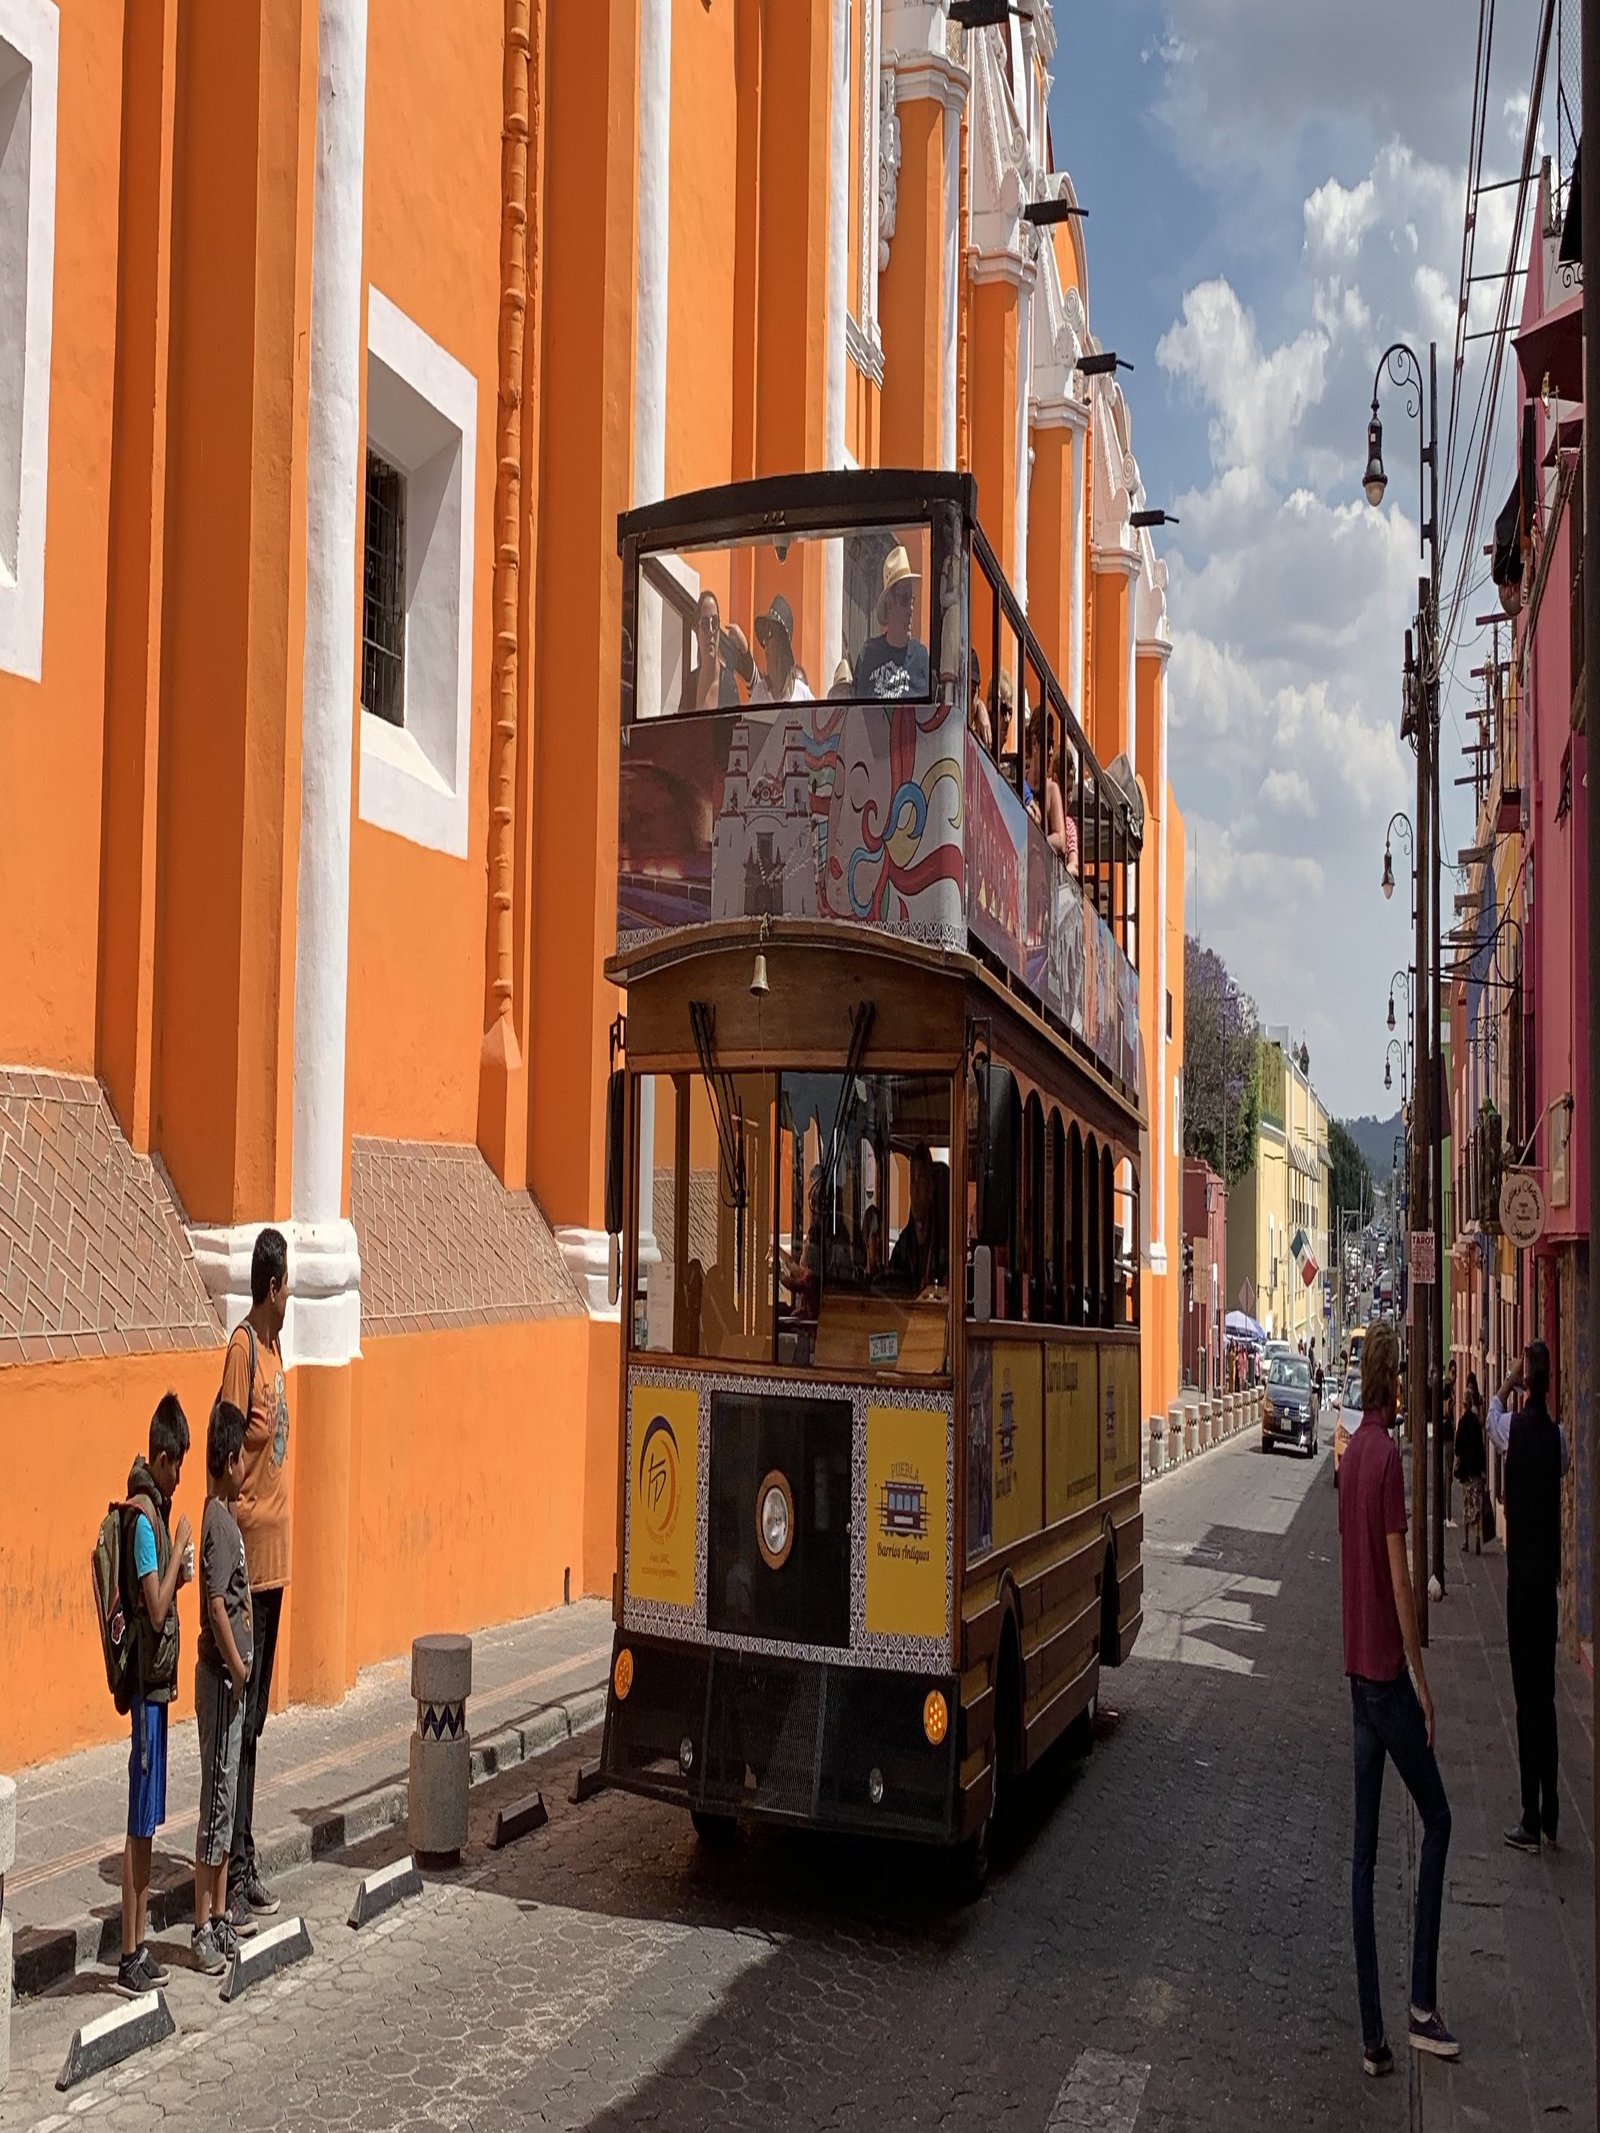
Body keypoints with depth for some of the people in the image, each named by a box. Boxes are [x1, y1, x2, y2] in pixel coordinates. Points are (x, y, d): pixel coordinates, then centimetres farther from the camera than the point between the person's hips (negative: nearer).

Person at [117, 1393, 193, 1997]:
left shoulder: (154, 1507, 11)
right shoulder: (144, 1516, -18)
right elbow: (156, 1609, -22)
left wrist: (179, 1571, 0)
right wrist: (178, 1551, -14)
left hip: (157, 1682, 9)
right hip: (147, 1682, -9)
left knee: (148, 1823, 14)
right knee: (140, 1825, -3)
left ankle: (140, 1947, 21)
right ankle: (129, 1958, 4)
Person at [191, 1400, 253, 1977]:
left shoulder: (223, 1517, 11)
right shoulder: (219, 1524, -17)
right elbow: (215, 1605, -23)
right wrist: (236, 1666, -17)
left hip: (229, 1675, 9)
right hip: (221, 1675, -9)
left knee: (226, 1799, 14)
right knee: (218, 1799, -3)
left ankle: (219, 1918, 21)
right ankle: (203, 1929, 3)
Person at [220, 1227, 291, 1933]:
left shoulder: (274, 1345, 13)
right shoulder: (243, 1349, -15)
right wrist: (238, 1536, -20)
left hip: (274, 1559, 9)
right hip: (249, 1560, -9)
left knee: (254, 1721, 14)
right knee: (238, 1722, -5)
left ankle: (247, 1867, 23)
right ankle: (232, 1879, 0)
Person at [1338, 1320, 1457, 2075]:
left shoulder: (1350, 1456, 10)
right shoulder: (1387, 1457, -15)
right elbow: (1398, 1575, -17)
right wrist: (1422, 1680, -11)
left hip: (1357, 1671, 8)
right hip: (1388, 1672, -7)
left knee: (1364, 1848, 7)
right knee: (1436, 1820, 5)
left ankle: (1373, 2034, 10)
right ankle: (1422, 2004, 7)